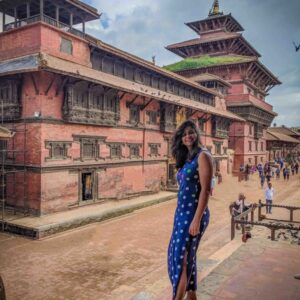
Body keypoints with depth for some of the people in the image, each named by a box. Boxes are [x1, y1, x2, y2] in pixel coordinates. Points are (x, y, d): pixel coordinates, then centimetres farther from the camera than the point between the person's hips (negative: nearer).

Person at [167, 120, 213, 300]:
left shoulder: (203, 156, -10)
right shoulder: (186, 158, 13)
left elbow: (205, 190, -17)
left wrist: (197, 219, -21)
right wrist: (180, 215, 14)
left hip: (194, 213, -8)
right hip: (182, 212, 8)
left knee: (181, 257, -4)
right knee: (187, 255, 14)